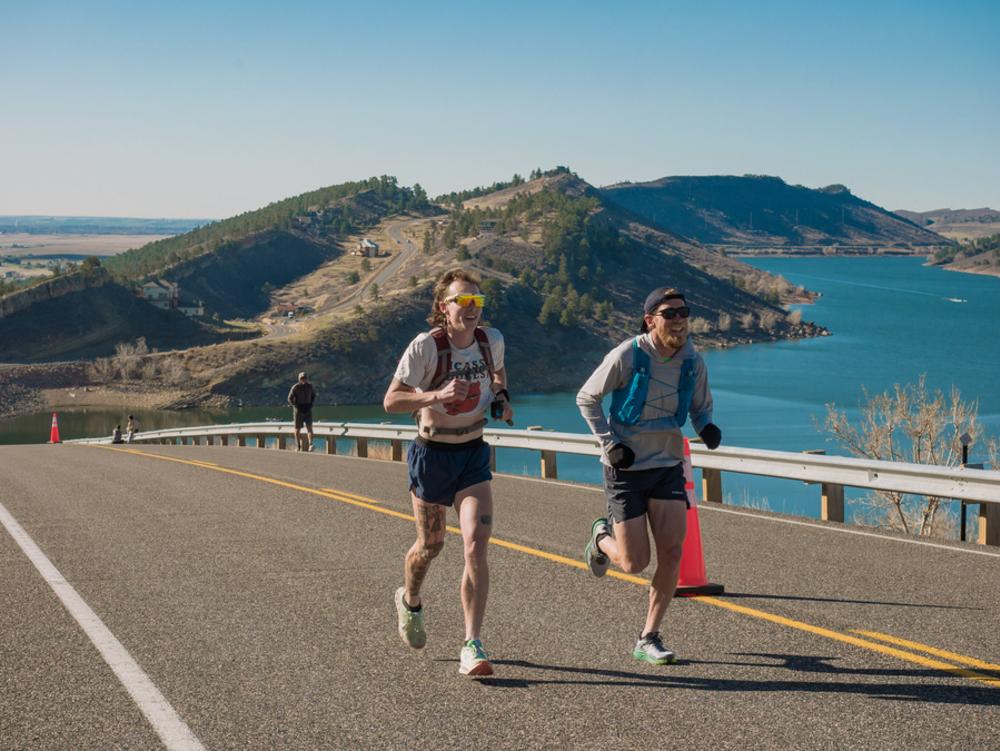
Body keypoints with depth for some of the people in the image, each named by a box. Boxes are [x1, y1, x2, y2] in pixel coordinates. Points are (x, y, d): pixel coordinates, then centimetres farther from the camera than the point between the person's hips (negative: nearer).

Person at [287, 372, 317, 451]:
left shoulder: (310, 386, 1)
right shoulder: (295, 387, -9)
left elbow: (314, 396, 16)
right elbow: (290, 399, -6)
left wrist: (311, 405, 0)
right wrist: (297, 407, -14)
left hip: (308, 410, 2)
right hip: (298, 410, -2)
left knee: (309, 427, -14)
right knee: (298, 429, 5)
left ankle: (310, 445, -25)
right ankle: (298, 447, 16)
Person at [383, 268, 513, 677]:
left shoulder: (492, 340, -3)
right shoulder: (426, 346, -18)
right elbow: (391, 401, -19)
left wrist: (501, 397, 1)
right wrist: (438, 396, -33)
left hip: (473, 455, 3)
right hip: (432, 454, -2)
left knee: (476, 545, -13)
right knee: (430, 545, 14)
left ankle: (472, 646, -11)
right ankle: (410, 601, 48)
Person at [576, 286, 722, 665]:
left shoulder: (692, 362, -1)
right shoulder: (627, 356, -14)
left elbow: (701, 406, 16)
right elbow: (586, 398, -3)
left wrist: (707, 428, -8)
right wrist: (609, 444, -12)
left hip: (668, 467, 4)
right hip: (626, 468, -4)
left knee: (672, 551, -8)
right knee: (634, 563, -4)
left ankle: (648, 640, 4)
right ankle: (603, 537, 33)